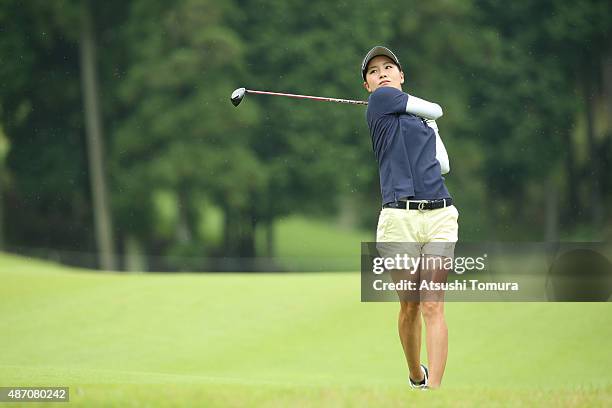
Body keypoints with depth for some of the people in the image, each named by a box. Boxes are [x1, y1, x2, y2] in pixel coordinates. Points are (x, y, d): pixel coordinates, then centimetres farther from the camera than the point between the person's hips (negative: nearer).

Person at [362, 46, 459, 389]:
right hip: (399, 217, -4)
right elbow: (436, 109, 11)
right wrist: (429, 116, 32)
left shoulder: (419, 119, 26)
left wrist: (431, 127, 26)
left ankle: (434, 388, -16)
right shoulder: (380, 100, 6)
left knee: (433, 306, -8)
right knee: (410, 306, 2)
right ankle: (416, 377, 23)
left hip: (440, 216, 4)